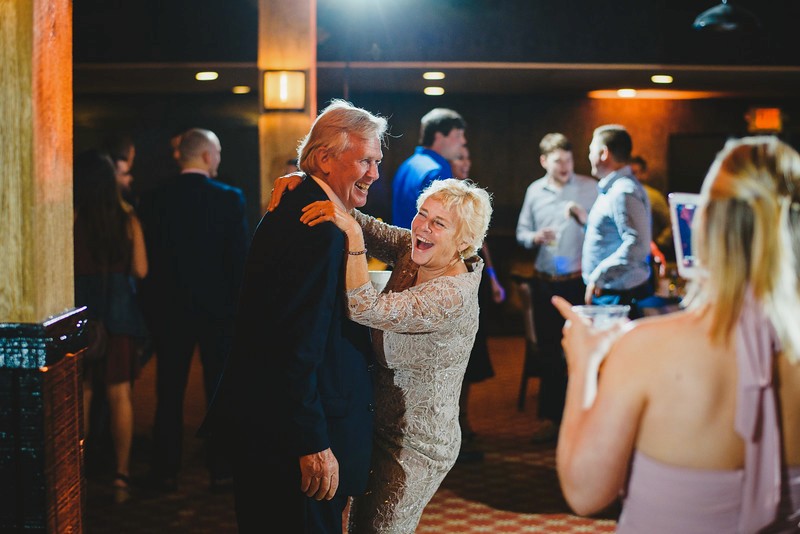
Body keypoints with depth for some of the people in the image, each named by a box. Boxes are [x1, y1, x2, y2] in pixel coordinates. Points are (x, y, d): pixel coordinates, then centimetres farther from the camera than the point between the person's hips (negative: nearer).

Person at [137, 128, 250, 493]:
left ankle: (165, 471, 12)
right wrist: (240, 305, 0)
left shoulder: (154, 200, -1)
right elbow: (240, 257, -9)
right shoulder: (229, 198, -8)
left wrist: (151, 306, 9)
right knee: (220, 392, 7)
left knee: (169, 393, 9)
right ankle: (221, 471, 10)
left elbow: (147, 257, 2)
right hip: (217, 308, -2)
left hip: (169, 309, 2)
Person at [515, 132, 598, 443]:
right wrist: (534, 238, -10)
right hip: (545, 282, 3)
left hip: (579, 281, -3)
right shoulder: (534, 191, 7)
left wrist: (584, 217, -21)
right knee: (548, 349, 10)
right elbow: (521, 232, 11)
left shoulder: (589, 188, -2)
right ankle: (550, 416, 19)